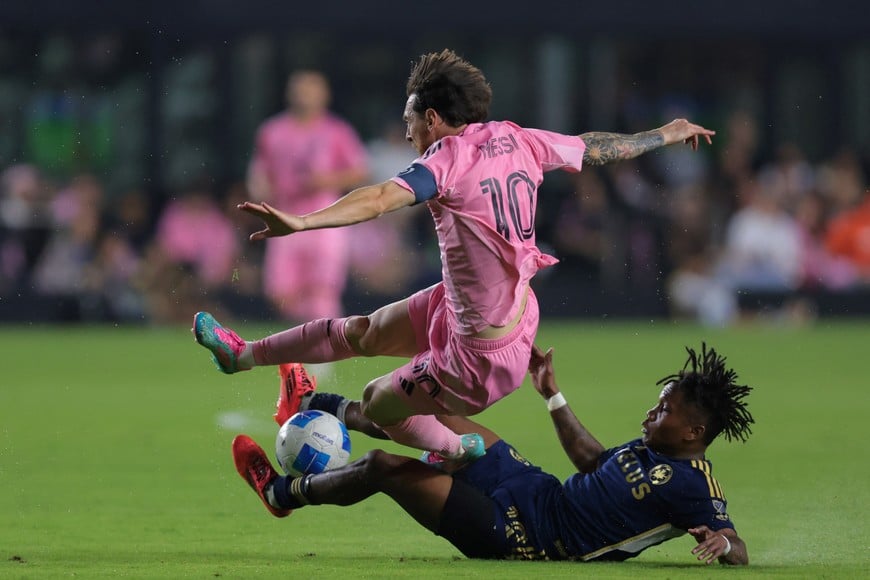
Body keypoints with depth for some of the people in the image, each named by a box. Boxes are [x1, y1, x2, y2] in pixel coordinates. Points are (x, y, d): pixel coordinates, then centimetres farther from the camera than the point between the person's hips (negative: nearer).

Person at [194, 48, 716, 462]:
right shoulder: (517, 141, -2)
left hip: (479, 358, -9)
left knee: (378, 404, 17)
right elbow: (596, 148, 11)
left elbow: (385, 198, -40)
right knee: (365, 332, 21)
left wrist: (300, 222, -52)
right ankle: (244, 355, 36)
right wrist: (667, 135, 30)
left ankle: (462, 452, 37)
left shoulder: (449, 159, -24)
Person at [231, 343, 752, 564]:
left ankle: (283, 492, 22)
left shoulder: (689, 487, -22)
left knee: (383, 466, -6)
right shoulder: (651, 449, 6)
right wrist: (553, 395, 26)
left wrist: (722, 542, -52)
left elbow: (739, 553, -27)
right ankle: (317, 409, 40)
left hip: (519, 535, -9)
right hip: (539, 491, 9)